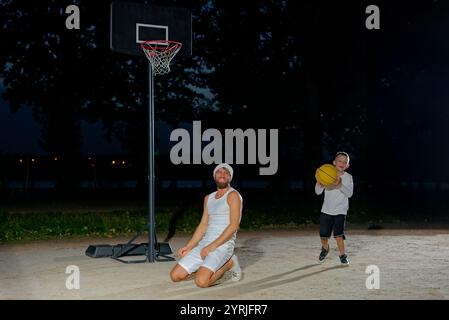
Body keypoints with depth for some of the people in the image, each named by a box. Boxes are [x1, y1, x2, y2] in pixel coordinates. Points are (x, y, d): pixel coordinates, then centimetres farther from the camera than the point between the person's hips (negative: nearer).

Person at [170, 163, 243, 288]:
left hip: (223, 245, -7)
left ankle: (229, 263, -1)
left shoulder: (233, 195, -6)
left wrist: (212, 247, -18)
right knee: (175, 275, -4)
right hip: (204, 244, 7)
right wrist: (188, 247, 5)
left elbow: (234, 226, -15)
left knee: (201, 281, -27)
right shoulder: (208, 198, 19)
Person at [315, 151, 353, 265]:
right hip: (326, 210, 2)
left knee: (338, 235, -16)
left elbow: (349, 193, -19)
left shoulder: (348, 177, -5)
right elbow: (318, 192, -6)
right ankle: (325, 248, 40)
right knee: (323, 235, 8)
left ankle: (342, 255, 5)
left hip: (340, 211, -2)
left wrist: (339, 184, -35)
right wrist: (319, 182, -28)